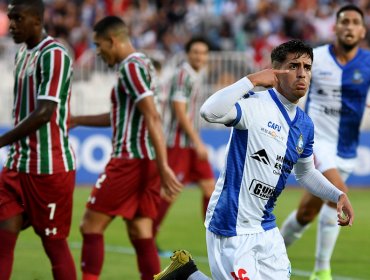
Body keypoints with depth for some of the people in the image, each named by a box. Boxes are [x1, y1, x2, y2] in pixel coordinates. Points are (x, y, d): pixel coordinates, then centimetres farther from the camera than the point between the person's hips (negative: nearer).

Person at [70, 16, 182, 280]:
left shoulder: (131, 67, -12)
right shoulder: (142, 64, 17)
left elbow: (153, 118, -21)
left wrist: (164, 166, -26)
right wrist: (77, 120, 31)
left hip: (129, 160, -9)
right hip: (146, 161, 9)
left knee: (92, 226, -3)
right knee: (141, 235, 6)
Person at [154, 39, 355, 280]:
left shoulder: (305, 124, 8)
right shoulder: (254, 105, -16)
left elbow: (305, 172, 24)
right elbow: (210, 111, -36)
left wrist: (338, 195, 10)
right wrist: (252, 80, -28)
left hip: (266, 230, 8)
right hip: (231, 229, -8)